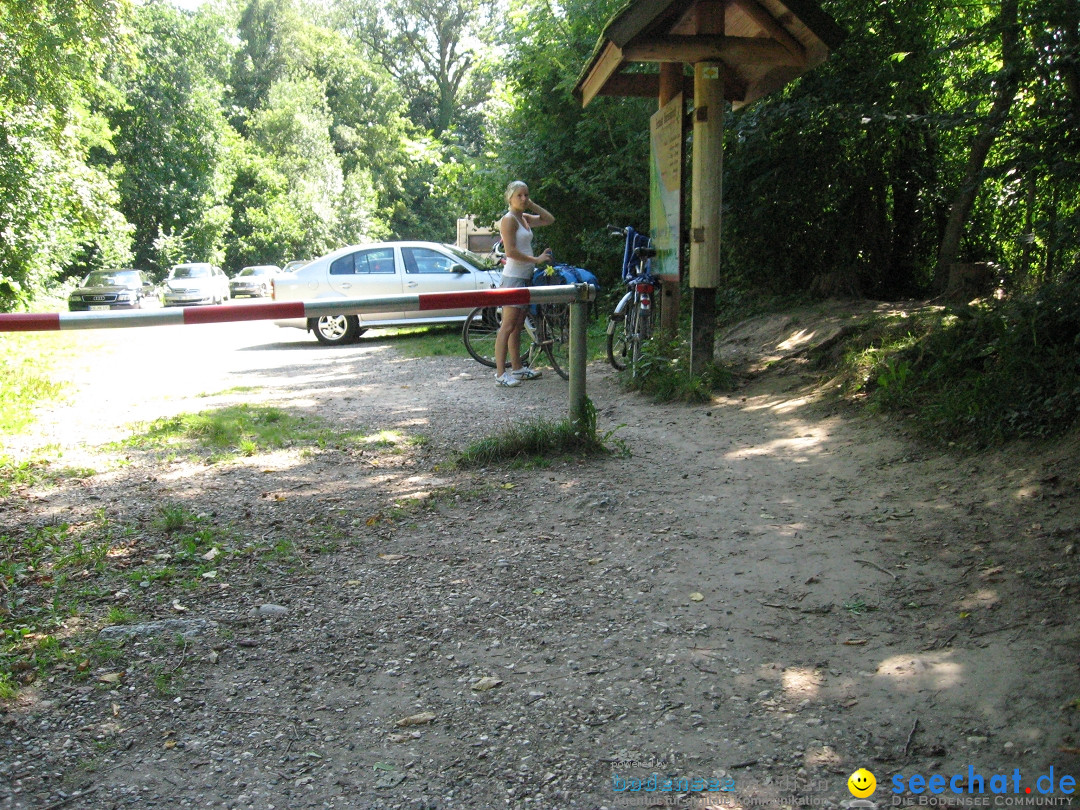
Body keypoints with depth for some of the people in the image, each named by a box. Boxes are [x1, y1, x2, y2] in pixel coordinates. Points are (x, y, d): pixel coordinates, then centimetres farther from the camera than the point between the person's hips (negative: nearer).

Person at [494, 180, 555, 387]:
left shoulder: (525, 218, 15)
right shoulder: (508, 219, -10)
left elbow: (549, 219, 21)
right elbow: (511, 251, -18)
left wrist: (532, 205, 9)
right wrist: (536, 259, -16)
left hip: (526, 277, 9)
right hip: (513, 277, -9)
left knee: (518, 326, 13)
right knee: (508, 326, -9)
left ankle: (517, 368, 21)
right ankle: (500, 373, -9)